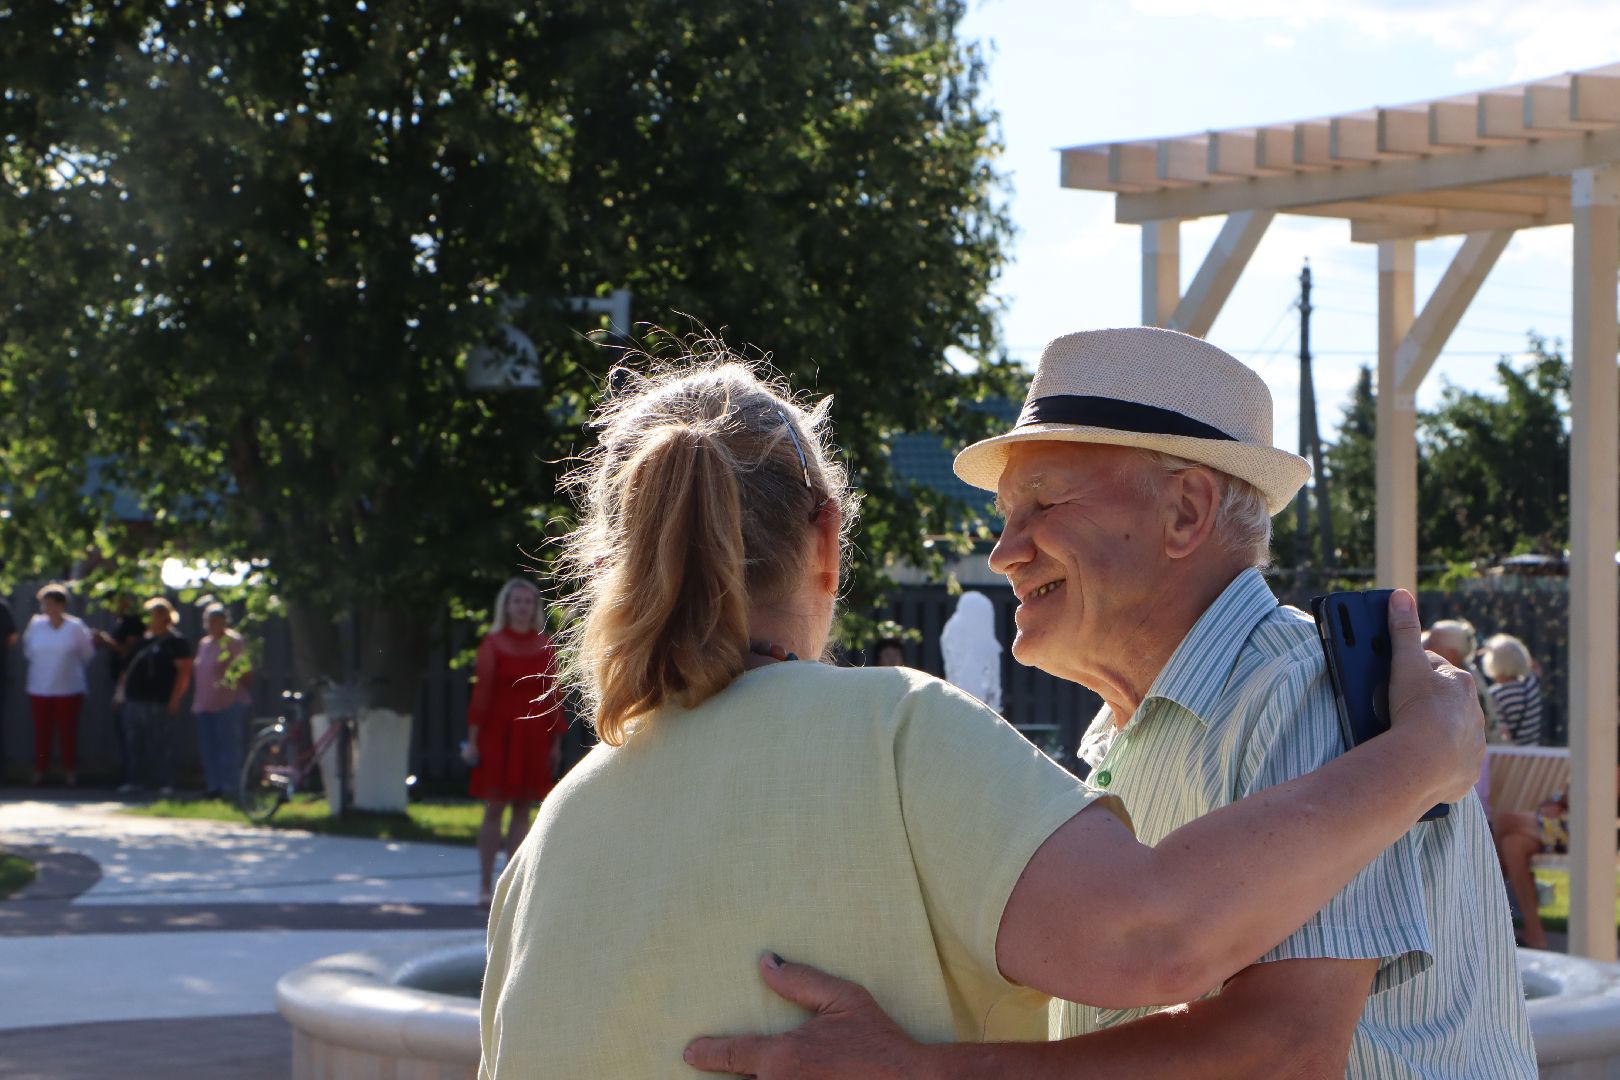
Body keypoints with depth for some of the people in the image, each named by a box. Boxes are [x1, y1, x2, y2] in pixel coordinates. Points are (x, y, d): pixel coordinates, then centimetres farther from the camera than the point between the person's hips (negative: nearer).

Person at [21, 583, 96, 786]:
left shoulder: (76, 627, -4)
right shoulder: (36, 625, 1)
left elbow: (86, 654, 9)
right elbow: (29, 651, 14)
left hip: (69, 689, -2)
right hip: (39, 689, 2)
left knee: (68, 732, 2)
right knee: (42, 732, 3)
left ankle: (70, 773, 9)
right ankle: (39, 772, 10)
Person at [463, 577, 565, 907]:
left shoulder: (545, 644, 7)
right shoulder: (492, 644, -1)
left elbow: (554, 694, 8)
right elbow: (482, 692, -4)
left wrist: (556, 741, 5)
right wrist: (473, 739, -8)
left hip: (533, 737, 3)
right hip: (498, 734, -3)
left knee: (522, 809, 5)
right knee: (494, 808, -3)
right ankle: (485, 885, 0)